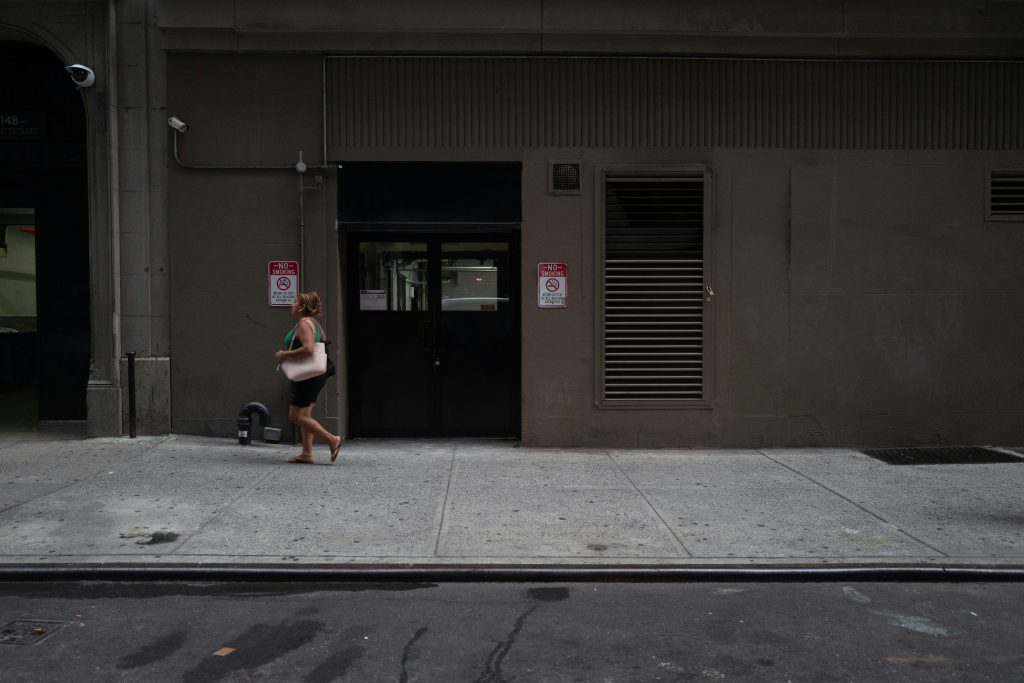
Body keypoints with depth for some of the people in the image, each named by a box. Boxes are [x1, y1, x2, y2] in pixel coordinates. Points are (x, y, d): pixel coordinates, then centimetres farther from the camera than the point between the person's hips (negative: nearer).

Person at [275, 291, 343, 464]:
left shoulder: (303, 324, -16)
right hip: (316, 375, 10)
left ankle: (332, 439, -6)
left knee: (296, 416, -5)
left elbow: (308, 348, -30)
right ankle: (306, 454, 14)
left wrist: (285, 354, -20)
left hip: (307, 376, -10)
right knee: (304, 415, 12)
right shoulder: (314, 323, 14)